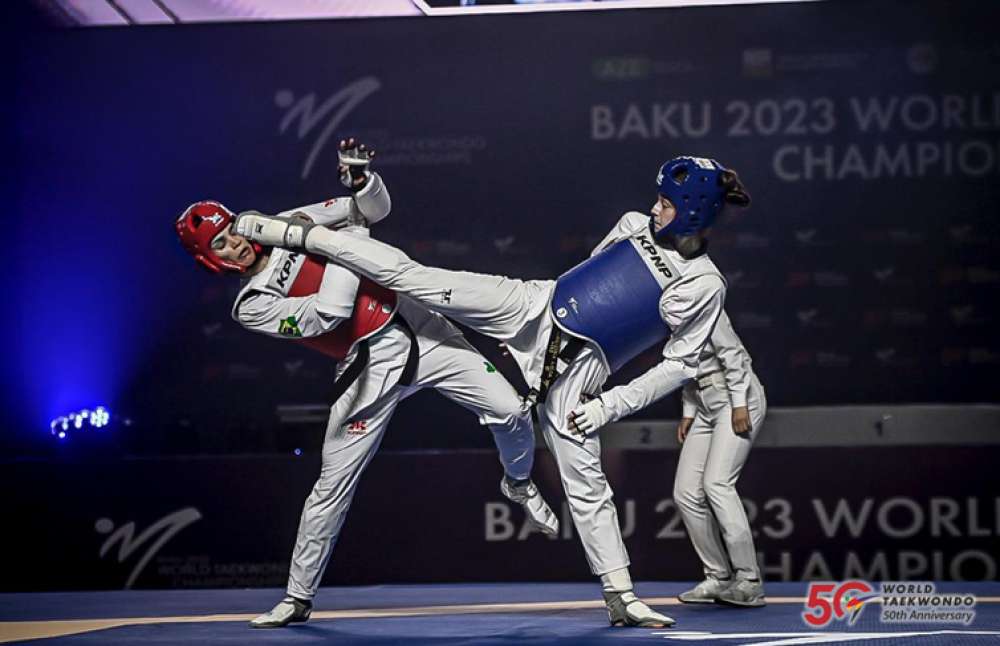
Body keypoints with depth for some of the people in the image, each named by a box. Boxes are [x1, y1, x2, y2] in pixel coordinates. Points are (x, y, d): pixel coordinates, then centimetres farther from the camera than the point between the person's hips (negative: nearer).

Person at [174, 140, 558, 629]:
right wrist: (350, 236, -15)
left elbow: (375, 209, 6)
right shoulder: (252, 308, -6)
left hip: (416, 325, 2)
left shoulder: (289, 226, 5)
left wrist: (359, 179, -15)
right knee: (332, 486, -2)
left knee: (509, 410, -8)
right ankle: (298, 598, 12)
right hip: (371, 365, -2)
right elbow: (330, 312, -19)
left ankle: (518, 484, 24)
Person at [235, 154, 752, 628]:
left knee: (587, 485, -6)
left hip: (575, 374, -3)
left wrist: (613, 404, -10)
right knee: (411, 276, -8)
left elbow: (680, 365, -5)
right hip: (534, 309, 3)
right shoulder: (636, 226, 4)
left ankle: (621, 598, 6)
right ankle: (294, 234, -2)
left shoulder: (704, 287, -8)